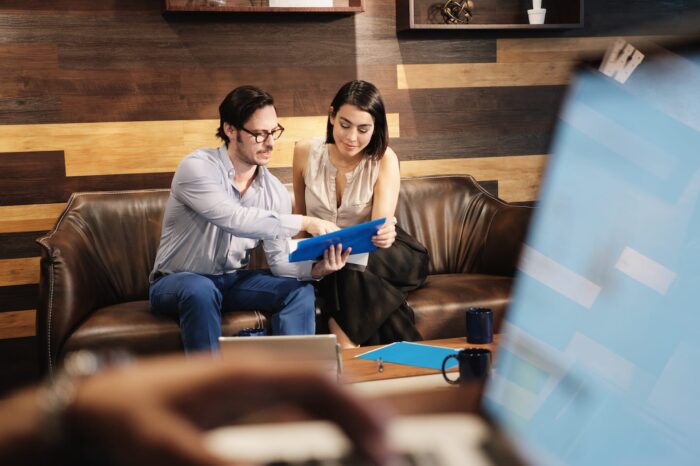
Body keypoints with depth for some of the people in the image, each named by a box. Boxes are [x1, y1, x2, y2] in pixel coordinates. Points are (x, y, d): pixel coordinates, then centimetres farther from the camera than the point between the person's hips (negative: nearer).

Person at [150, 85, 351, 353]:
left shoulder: (276, 191, -2)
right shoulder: (197, 167, -19)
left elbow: (278, 261, -6)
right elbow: (234, 219, -35)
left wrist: (315, 269, -27)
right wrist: (303, 222, -34)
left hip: (233, 281, 5)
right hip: (177, 282, -5)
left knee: (300, 292, -17)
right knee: (200, 289, -39)